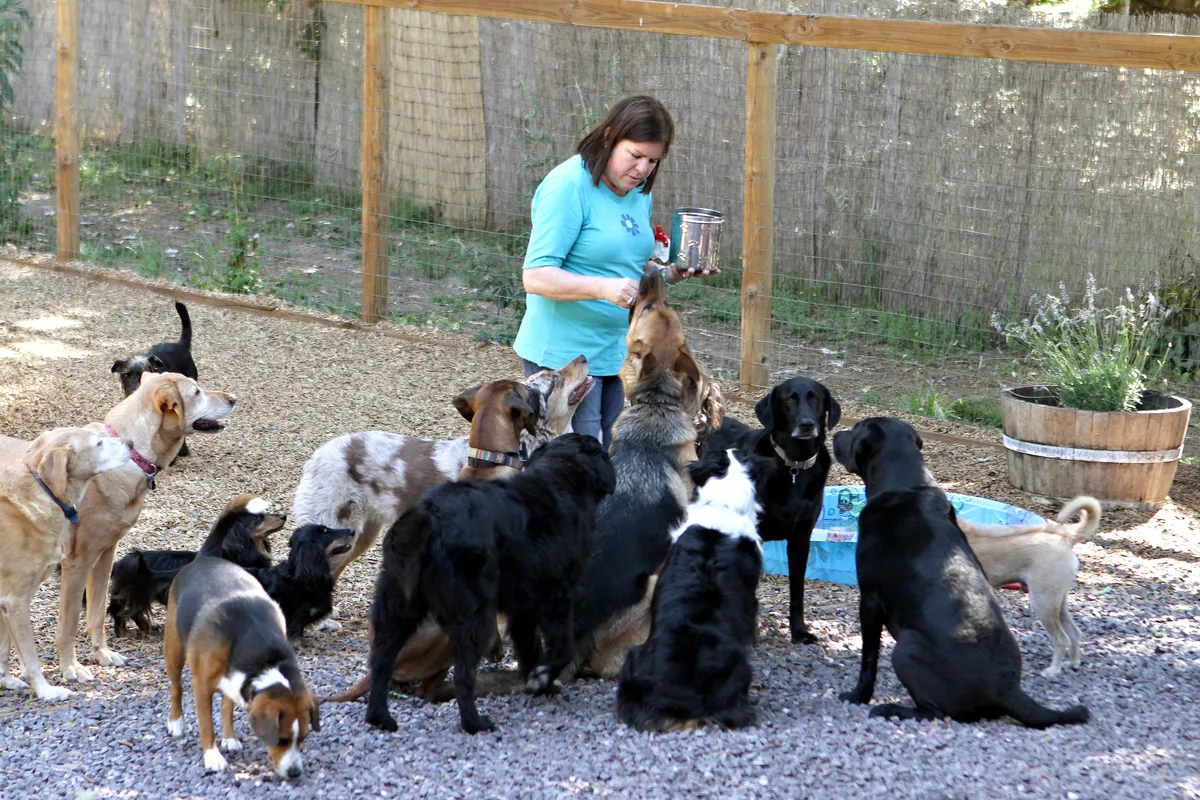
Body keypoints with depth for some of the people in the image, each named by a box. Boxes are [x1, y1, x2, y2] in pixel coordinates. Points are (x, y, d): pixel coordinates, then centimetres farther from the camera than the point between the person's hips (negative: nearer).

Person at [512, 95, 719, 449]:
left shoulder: (639, 192, 11)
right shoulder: (568, 186, -14)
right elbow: (536, 276, -20)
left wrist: (672, 273, 4)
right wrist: (603, 288, -33)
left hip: (620, 352, 8)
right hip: (565, 354, -8)